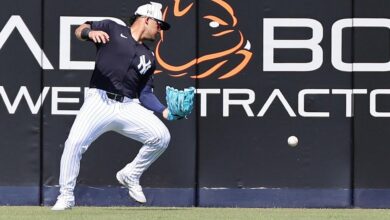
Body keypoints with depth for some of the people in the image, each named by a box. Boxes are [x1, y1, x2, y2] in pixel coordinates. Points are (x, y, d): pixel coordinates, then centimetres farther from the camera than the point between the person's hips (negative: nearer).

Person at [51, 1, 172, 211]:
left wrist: (165, 111, 2)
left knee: (161, 136, -12)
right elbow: (79, 30, 0)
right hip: (100, 101, -4)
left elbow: (145, 93, 17)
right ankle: (66, 196, -6)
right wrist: (90, 32, -24)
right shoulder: (112, 29, 8)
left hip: (128, 107, 4)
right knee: (75, 143, -22)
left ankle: (130, 176, 11)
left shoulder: (149, 58, 20)